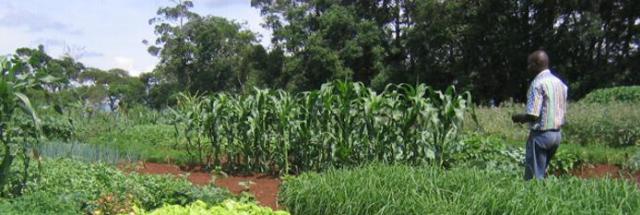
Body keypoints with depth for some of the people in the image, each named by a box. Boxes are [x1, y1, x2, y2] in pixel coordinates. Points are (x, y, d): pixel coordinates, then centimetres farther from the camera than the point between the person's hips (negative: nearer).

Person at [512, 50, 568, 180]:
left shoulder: (538, 84, -17)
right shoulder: (559, 82, 9)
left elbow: (533, 115, -23)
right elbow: (562, 111, 15)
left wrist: (518, 117, -3)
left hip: (541, 134, -9)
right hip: (557, 133, 9)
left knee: (534, 177, -1)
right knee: (542, 172, 20)